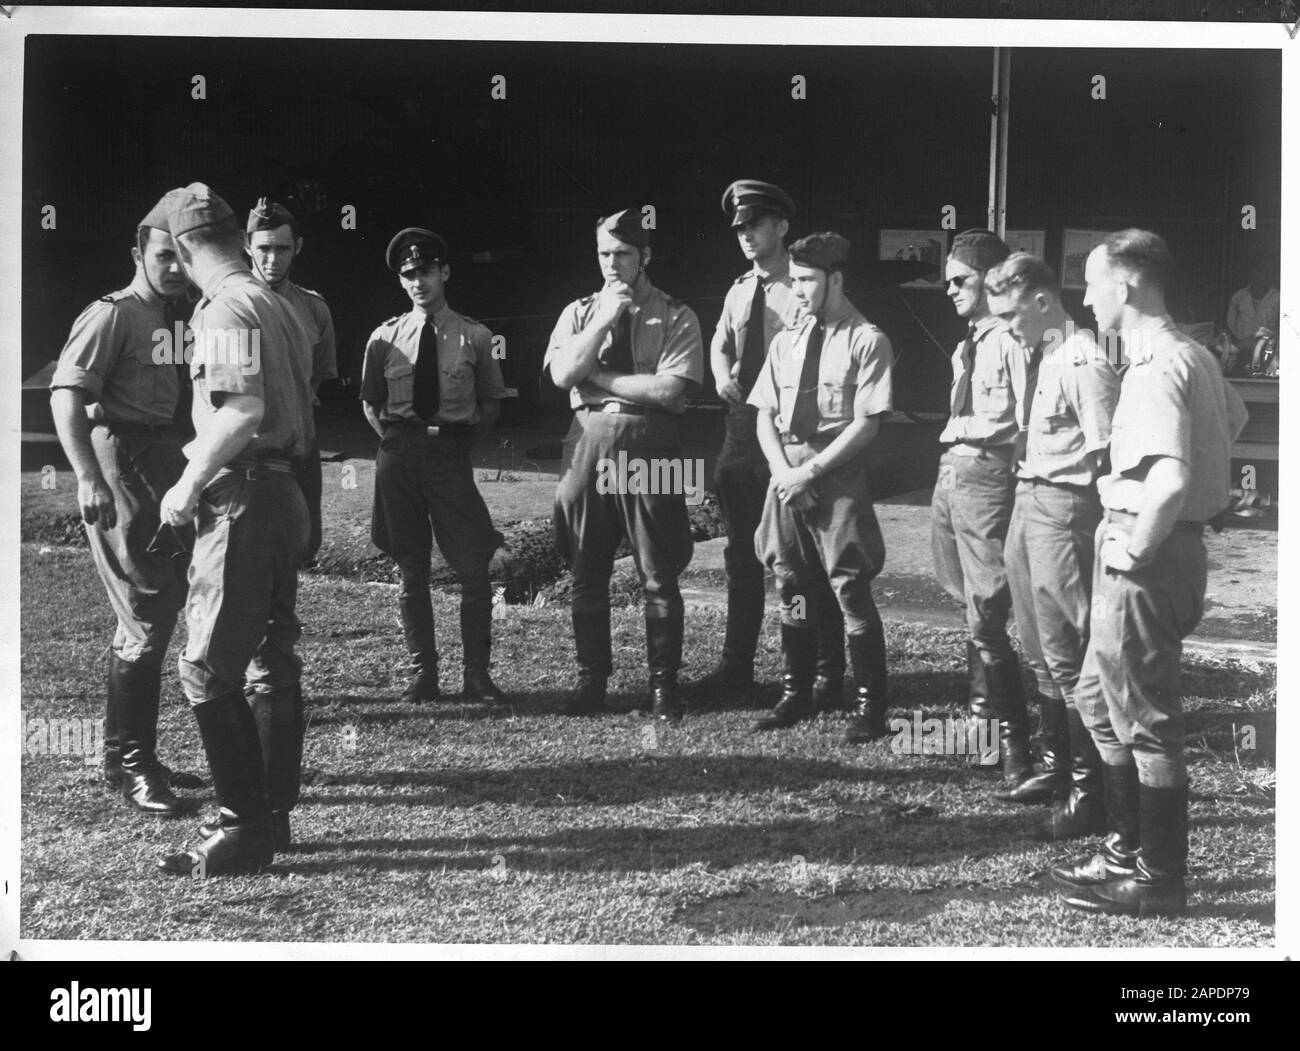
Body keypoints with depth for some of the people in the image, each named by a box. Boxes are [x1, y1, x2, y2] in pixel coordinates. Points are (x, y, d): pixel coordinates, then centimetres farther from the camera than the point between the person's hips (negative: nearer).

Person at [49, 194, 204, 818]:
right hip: (121, 471, -9)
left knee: (163, 610, 14)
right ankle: (126, 763, 3)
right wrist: (88, 476, -30)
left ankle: (136, 757, 27)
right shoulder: (112, 314, -8)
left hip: (169, 472, 9)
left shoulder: (180, 318, 16)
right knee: (146, 620, -8)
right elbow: (66, 393, -18)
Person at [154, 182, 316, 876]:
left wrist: (189, 485, -15)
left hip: (243, 498, -10)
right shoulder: (277, 304, 16)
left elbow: (244, 410, -24)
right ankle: (275, 814, 21)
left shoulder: (227, 307, -12)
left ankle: (245, 827, -4)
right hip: (283, 492, 10)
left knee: (207, 665, -6)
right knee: (270, 659, 13)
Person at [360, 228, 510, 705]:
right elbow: (370, 400, 17)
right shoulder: (385, 338, 6)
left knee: (474, 568, -5)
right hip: (398, 456, 1)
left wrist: (463, 430, 4)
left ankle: (476, 675, 4)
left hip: (452, 454, -1)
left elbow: (492, 400, 15)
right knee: (411, 571, 6)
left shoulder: (474, 337, 3)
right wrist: (392, 435, 5)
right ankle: (423, 674, 15)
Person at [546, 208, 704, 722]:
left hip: (648, 445, -3)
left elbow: (668, 389, -12)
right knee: (587, 574, 8)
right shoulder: (579, 312, 12)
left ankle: (664, 684, 12)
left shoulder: (675, 317, 1)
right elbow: (562, 374, -5)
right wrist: (606, 319, -8)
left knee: (659, 576, 2)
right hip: (588, 442, 3)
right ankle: (591, 680, 19)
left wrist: (596, 376, -7)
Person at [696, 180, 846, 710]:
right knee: (741, 552, 15)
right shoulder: (739, 292, 11)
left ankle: (827, 673, 9)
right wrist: (723, 374, 7)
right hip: (742, 426, 7)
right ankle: (737, 663, 27)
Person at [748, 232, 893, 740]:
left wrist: (810, 470, -14)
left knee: (850, 590, -3)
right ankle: (795, 694, 23)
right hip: (787, 473, 6)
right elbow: (765, 413, 11)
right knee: (793, 588, 11)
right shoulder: (786, 341, 12)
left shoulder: (867, 341, -6)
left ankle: (870, 706, 8)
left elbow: (866, 424, -11)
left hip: (838, 474, -5)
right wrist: (783, 470, -5)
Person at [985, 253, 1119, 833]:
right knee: (1040, 652, 17)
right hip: (1029, 505, 10)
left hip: (1062, 508, -10)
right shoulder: (1048, 355, 13)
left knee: (1066, 656, -4)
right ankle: (1056, 767, 30)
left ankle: (1090, 790, 5)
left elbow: (1104, 456, -19)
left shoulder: (1084, 362, -15)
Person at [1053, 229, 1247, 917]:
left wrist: (1134, 549, -19)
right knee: (1098, 698, 20)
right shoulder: (1192, 353, 11)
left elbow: (1172, 480, -33)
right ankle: (1127, 848, 29)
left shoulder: (1153, 369, -21)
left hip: (1145, 559, -10)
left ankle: (1156, 883, 13)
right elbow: (1232, 423, 30)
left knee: (1144, 718, 1)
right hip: (1179, 545, 10)